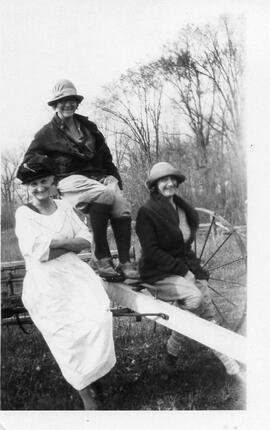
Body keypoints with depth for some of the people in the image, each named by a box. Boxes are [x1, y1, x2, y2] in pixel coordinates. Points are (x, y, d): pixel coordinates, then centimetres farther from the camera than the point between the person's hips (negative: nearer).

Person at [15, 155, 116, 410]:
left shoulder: (64, 207, 12)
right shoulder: (23, 214, 0)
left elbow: (87, 241, 5)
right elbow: (38, 252, -12)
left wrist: (55, 245, -9)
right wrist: (70, 240, -4)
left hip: (75, 274, 3)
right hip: (45, 283, -3)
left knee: (98, 319, -16)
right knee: (67, 335, -11)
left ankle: (91, 371, 7)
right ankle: (84, 390, 7)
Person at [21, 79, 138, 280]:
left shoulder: (88, 126, 23)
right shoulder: (47, 133, 10)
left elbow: (106, 156, 25)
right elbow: (29, 161, 12)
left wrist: (116, 178, 14)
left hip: (99, 176, 5)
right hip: (70, 179, -4)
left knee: (122, 205, -27)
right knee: (104, 194, -36)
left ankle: (125, 262, -26)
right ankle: (102, 258, -33)